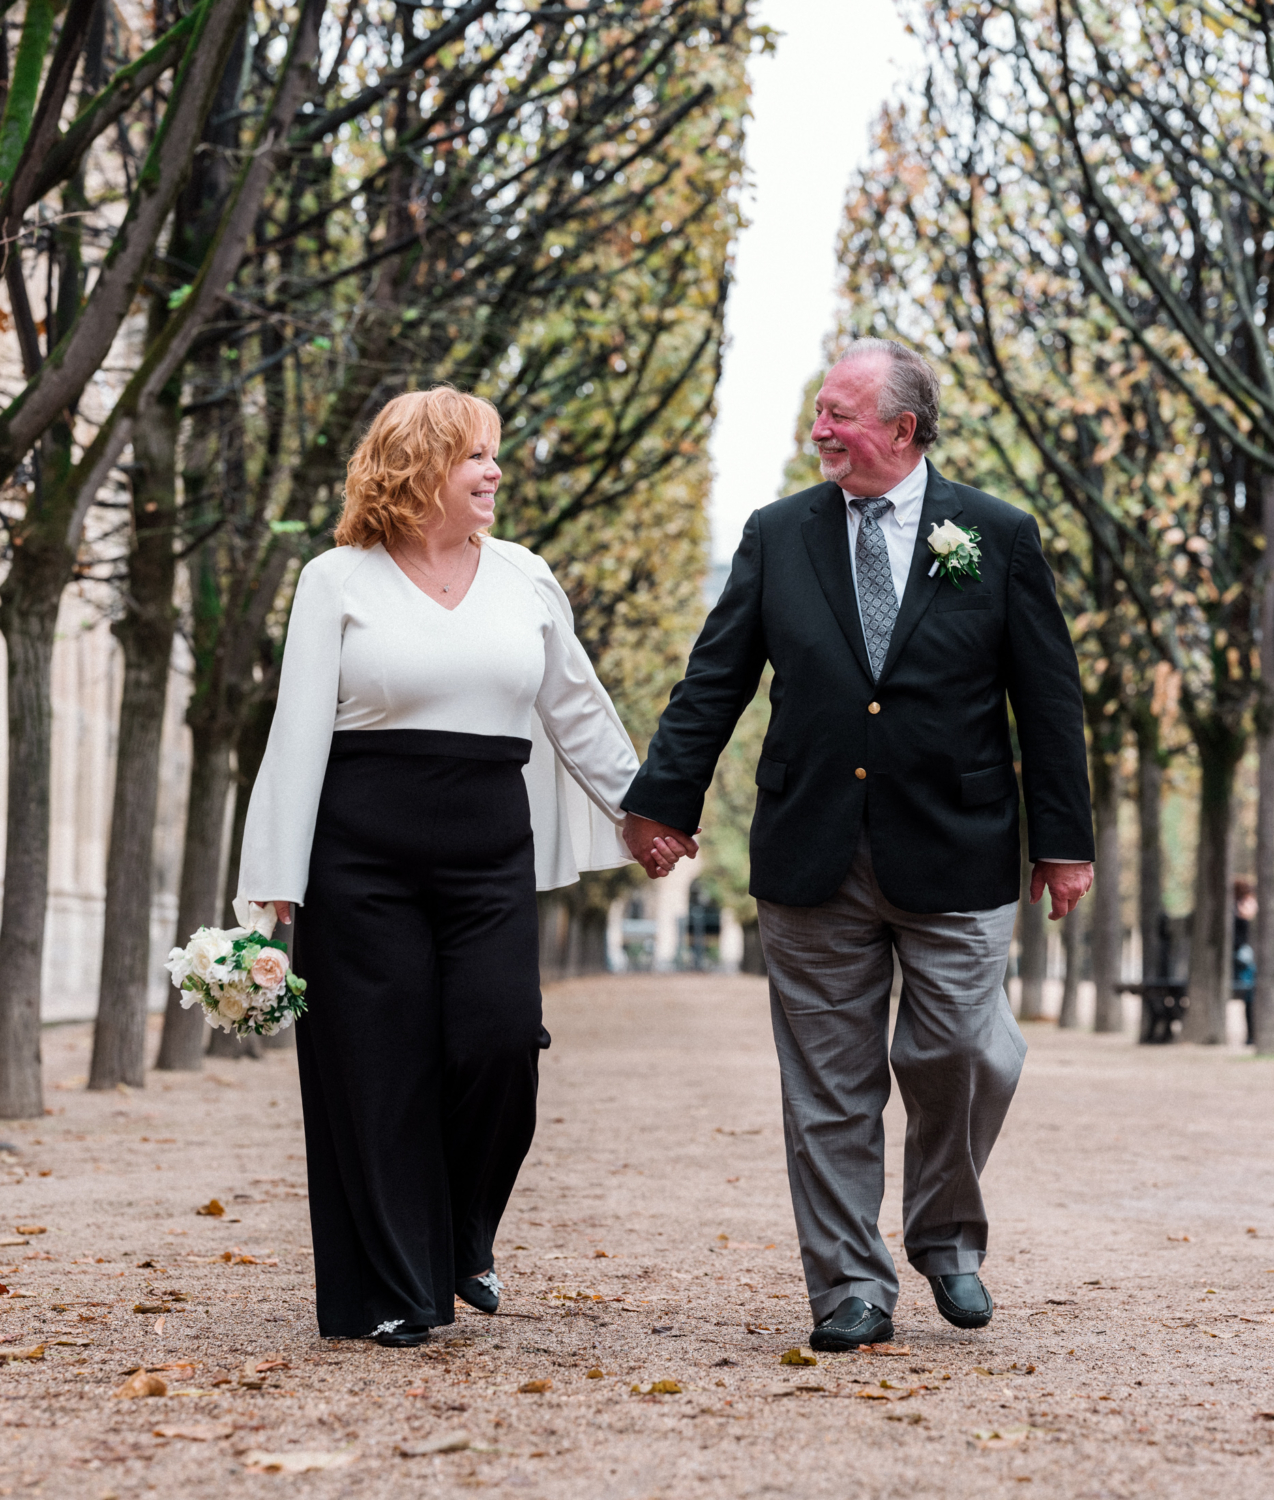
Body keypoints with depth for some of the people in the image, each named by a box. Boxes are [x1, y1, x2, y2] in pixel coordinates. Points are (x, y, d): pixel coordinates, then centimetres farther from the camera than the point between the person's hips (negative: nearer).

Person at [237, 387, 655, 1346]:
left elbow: (579, 712, 21)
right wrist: (276, 886, -7)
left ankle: (463, 1242, 18)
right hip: (363, 849, -3)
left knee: (501, 1042, -8)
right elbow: (299, 733, -2)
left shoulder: (524, 578, 12)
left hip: (490, 852, 3)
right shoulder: (338, 581, 2)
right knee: (381, 1069, 0)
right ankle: (393, 1292, 11)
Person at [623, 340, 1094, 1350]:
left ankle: (947, 1235, 26)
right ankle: (851, 1290, 15)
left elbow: (1050, 697, 3)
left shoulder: (998, 537, 3)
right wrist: (665, 800, 1)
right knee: (829, 1086, 4)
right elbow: (715, 681, 7)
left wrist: (1064, 840, 1)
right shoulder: (778, 536, 7)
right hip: (814, 858, 2)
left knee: (962, 1056, -2)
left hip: (954, 854, -1)